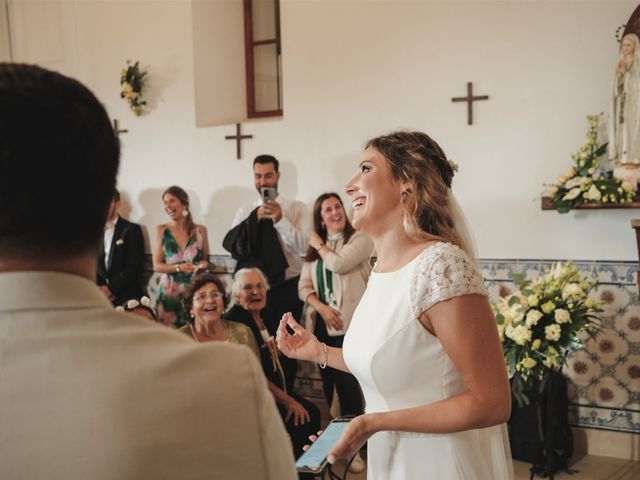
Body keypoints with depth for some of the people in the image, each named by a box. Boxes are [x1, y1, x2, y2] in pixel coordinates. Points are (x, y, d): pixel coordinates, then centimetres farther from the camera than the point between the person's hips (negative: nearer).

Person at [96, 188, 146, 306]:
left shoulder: (132, 230, -1)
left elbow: (135, 266, -9)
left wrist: (111, 288, -13)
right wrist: (100, 287, -9)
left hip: (125, 296, -3)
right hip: (100, 294, 3)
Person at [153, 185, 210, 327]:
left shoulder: (200, 230, 4)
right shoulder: (161, 230, 3)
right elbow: (157, 265, -1)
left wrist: (204, 264, -8)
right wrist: (179, 268, -17)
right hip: (169, 291, 0)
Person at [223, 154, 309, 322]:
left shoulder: (297, 208, 1)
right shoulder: (244, 212, 7)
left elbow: (304, 247, -11)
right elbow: (231, 245, -5)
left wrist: (280, 220, -23)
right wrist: (254, 218, -15)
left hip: (288, 288, -1)